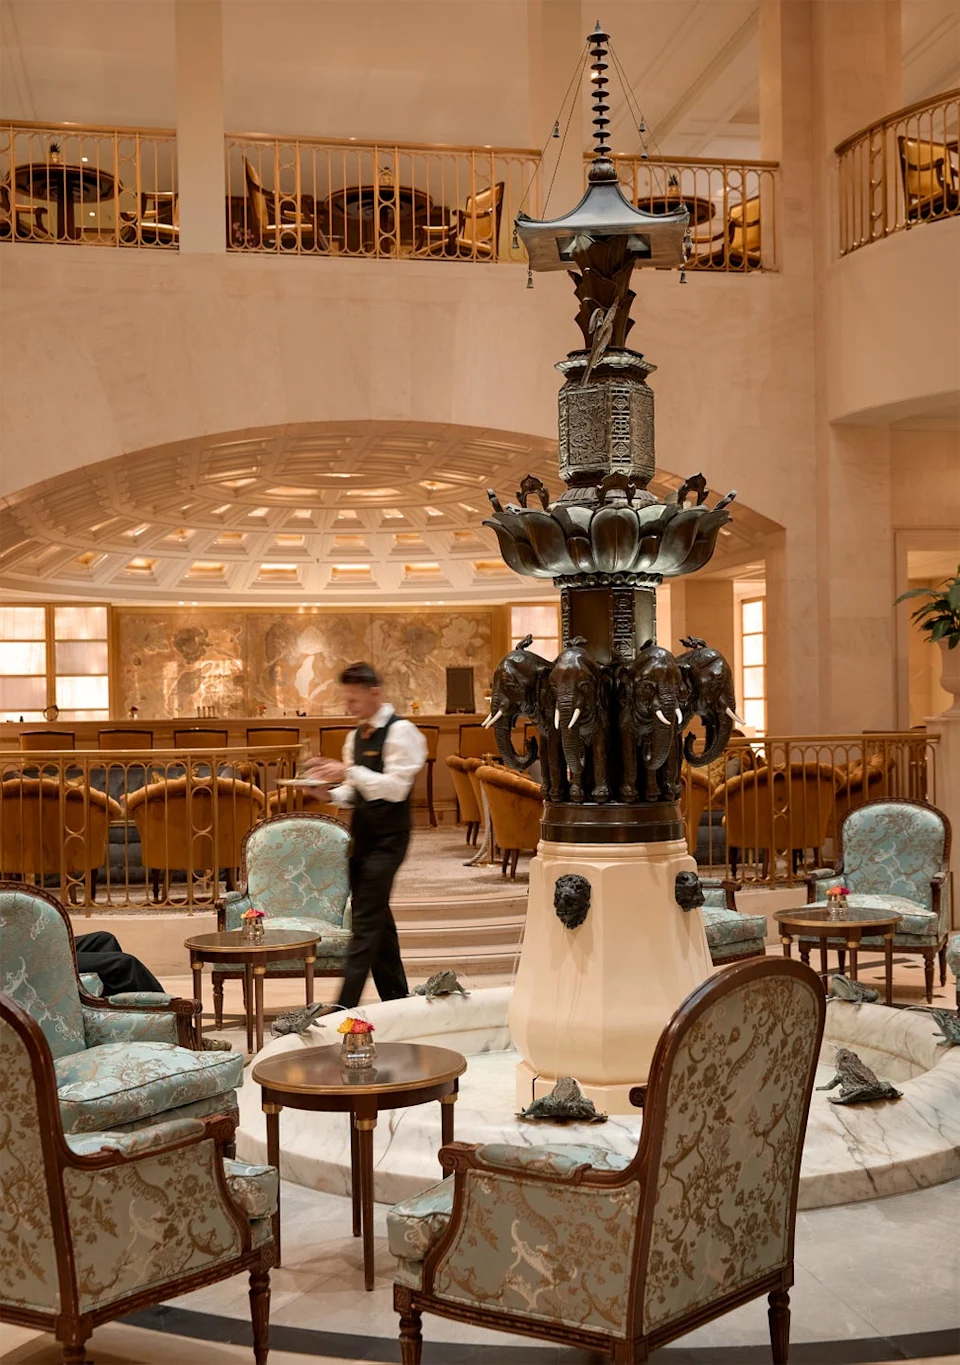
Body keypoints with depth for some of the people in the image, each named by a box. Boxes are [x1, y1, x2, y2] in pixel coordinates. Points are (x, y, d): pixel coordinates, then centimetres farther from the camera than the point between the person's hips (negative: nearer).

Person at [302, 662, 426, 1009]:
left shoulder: (401, 732, -12)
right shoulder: (356, 735, 13)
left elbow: (395, 787, -21)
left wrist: (349, 772, -26)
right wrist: (330, 791, -2)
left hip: (388, 837, -8)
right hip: (362, 834, 8)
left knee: (366, 921, -10)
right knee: (378, 918, 14)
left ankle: (345, 1007, -11)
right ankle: (397, 999, 25)